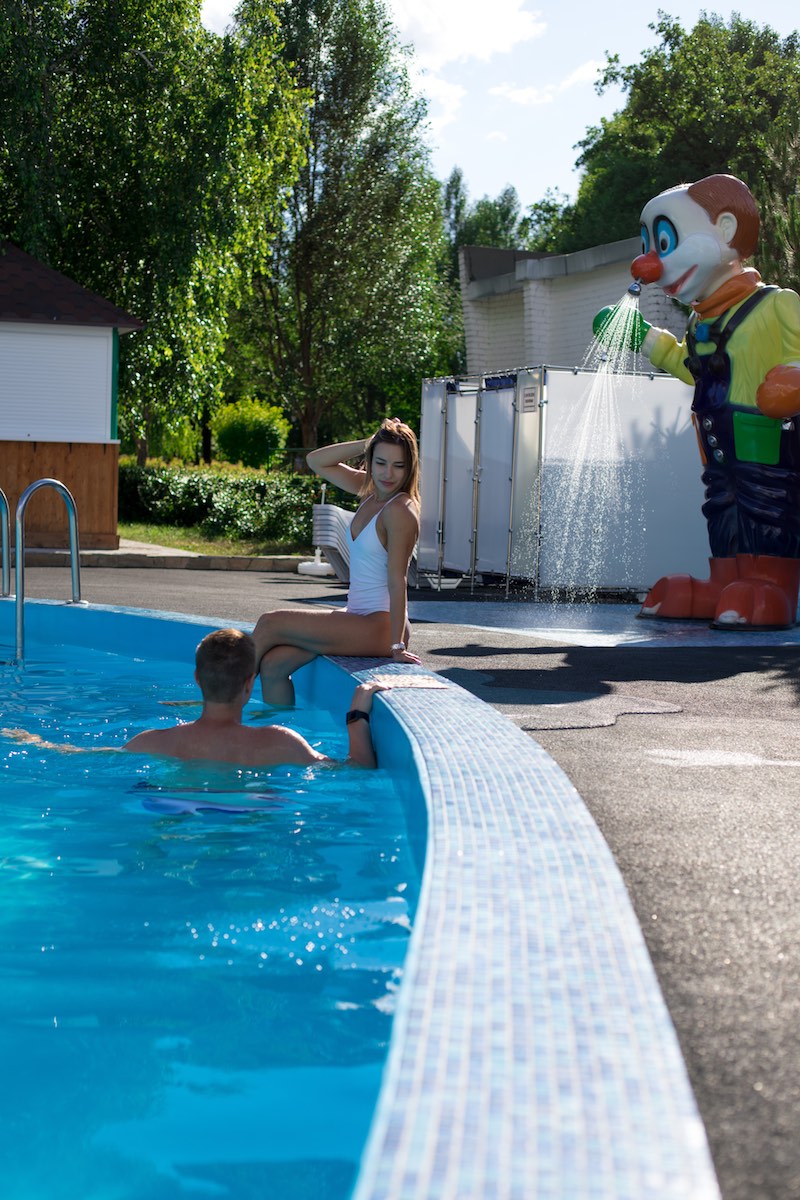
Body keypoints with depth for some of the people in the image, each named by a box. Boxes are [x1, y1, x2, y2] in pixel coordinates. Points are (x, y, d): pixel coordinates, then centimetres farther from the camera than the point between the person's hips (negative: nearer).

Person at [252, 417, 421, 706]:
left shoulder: (399, 509, -17)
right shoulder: (370, 490, 7)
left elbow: (397, 580, -19)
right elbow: (316, 461, 15)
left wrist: (397, 645, -19)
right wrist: (367, 444, 1)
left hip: (379, 628, -8)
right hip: (358, 617, 8)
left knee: (270, 624, -5)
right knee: (273, 663, -1)